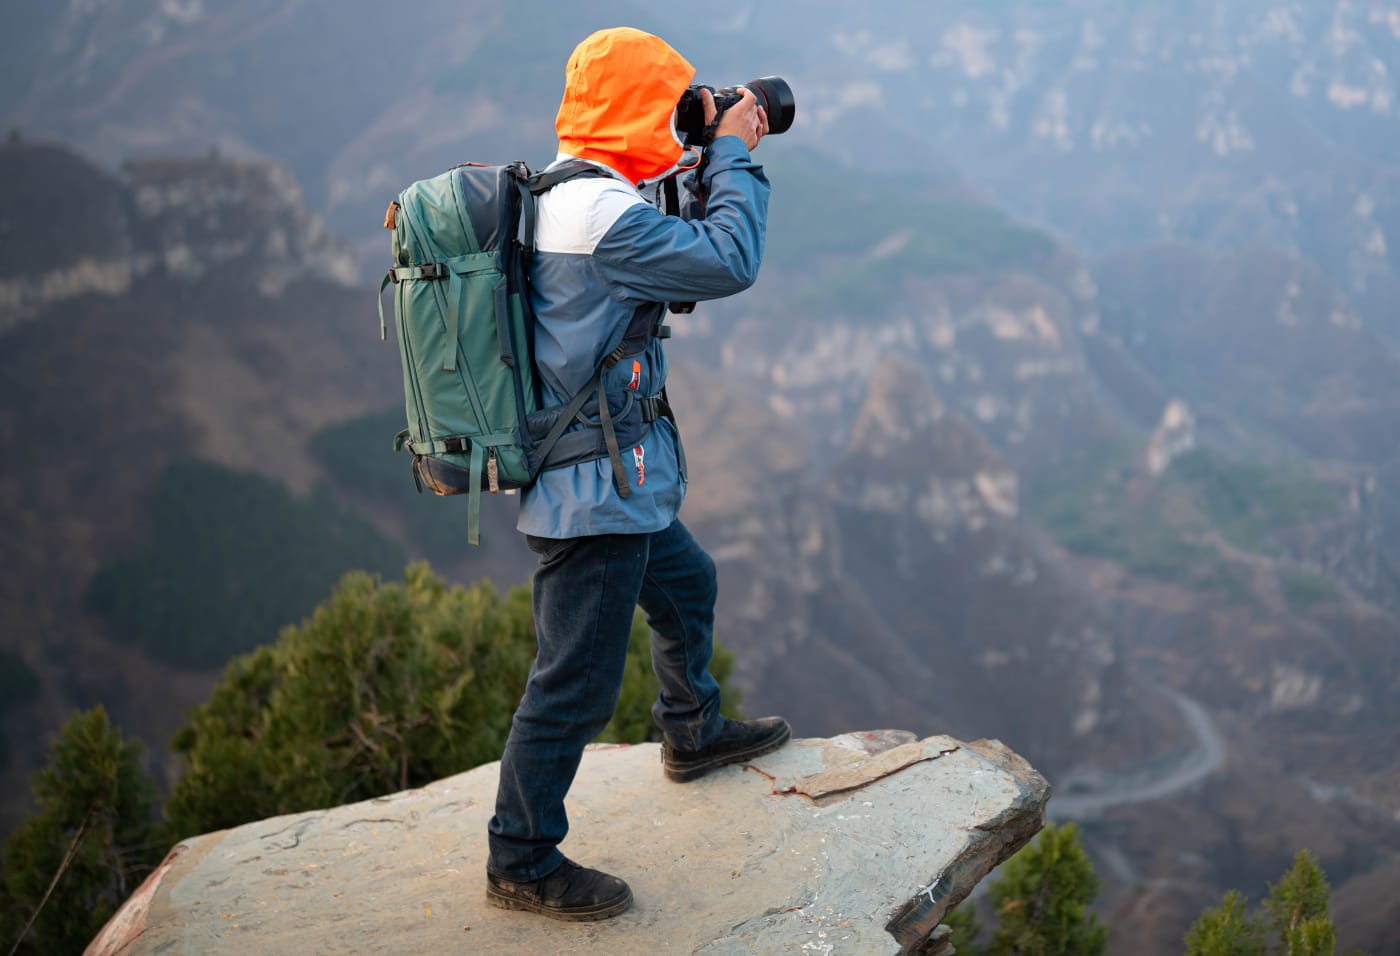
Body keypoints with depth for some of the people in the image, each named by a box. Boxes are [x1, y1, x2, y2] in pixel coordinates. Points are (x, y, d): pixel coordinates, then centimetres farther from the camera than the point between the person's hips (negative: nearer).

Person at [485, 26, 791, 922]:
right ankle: (522, 863, 13)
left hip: (619, 485, 11)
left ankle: (696, 733, 54)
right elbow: (728, 262, -25)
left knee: (688, 587, 31)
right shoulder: (599, 211, -24)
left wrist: (716, 160, 11)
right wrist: (733, 153, -11)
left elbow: (673, 249, 21)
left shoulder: (560, 192, 8)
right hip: (598, 492, -11)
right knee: (576, 685, -1)